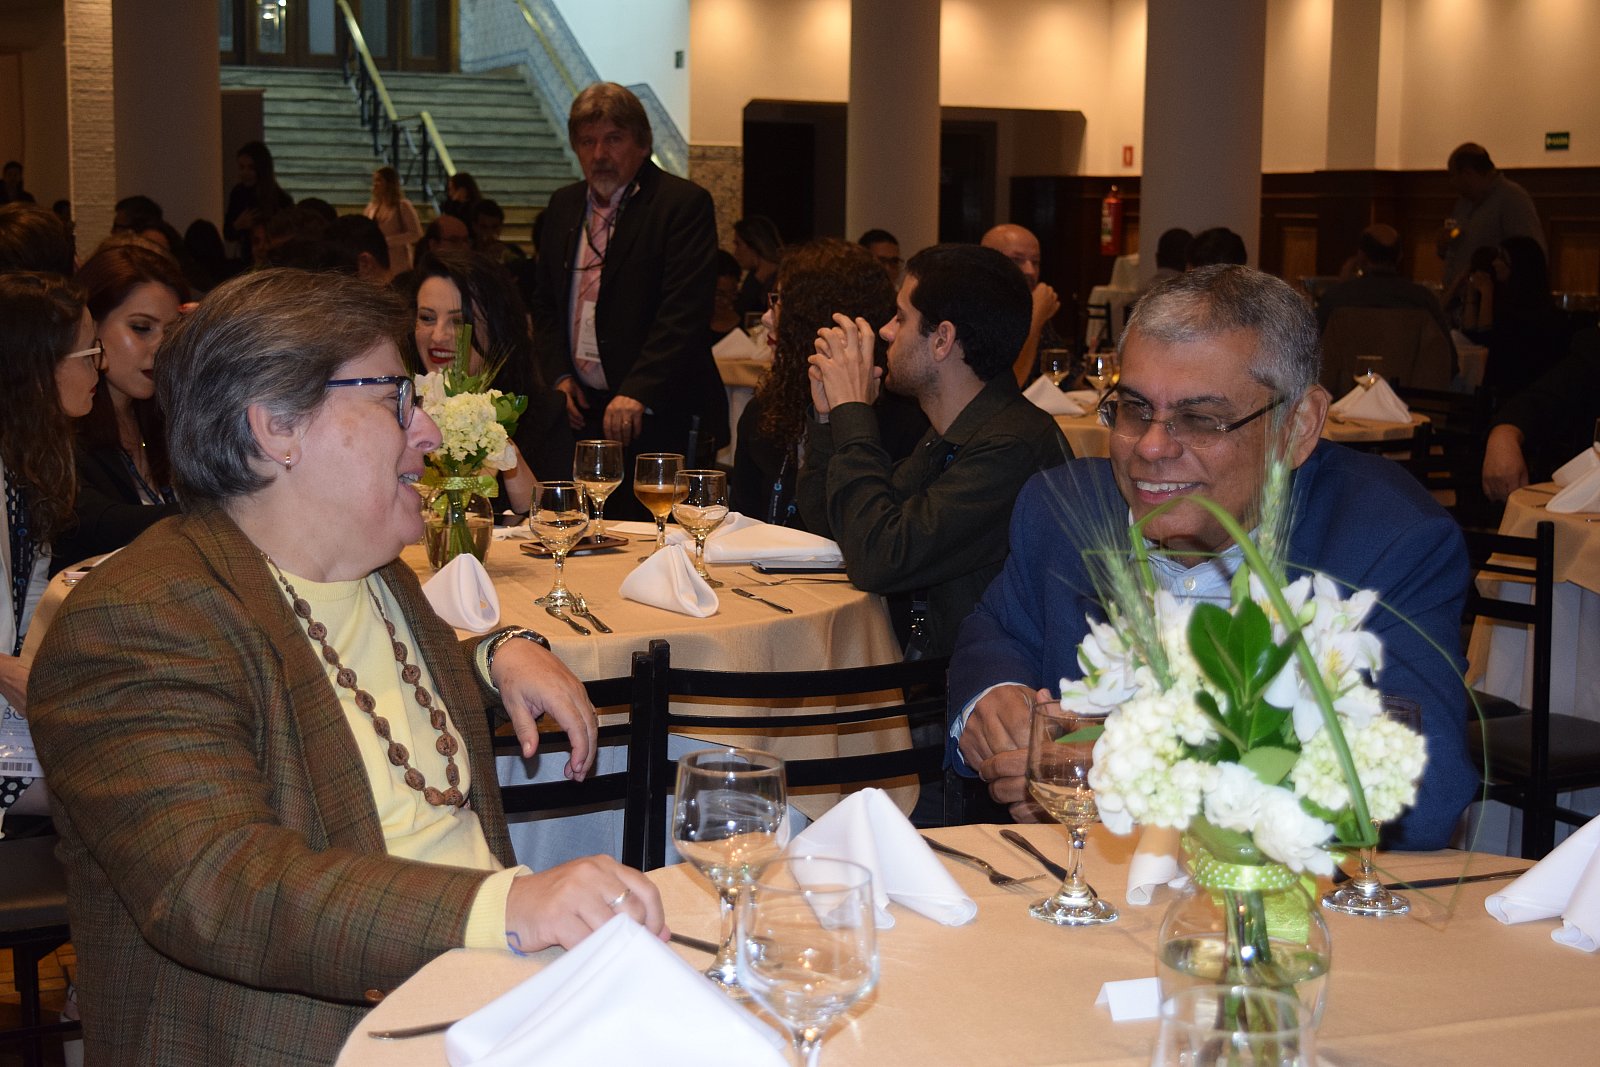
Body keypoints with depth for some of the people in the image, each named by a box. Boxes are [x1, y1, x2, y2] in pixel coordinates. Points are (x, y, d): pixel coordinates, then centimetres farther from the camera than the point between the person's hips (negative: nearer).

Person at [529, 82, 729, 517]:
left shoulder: (684, 203, -6)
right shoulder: (563, 206, 15)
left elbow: (684, 311, -16)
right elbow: (545, 302, 21)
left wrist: (638, 392, -23)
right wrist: (559, 375, 5)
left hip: (659, 416, -5)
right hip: (581, 411, 6)